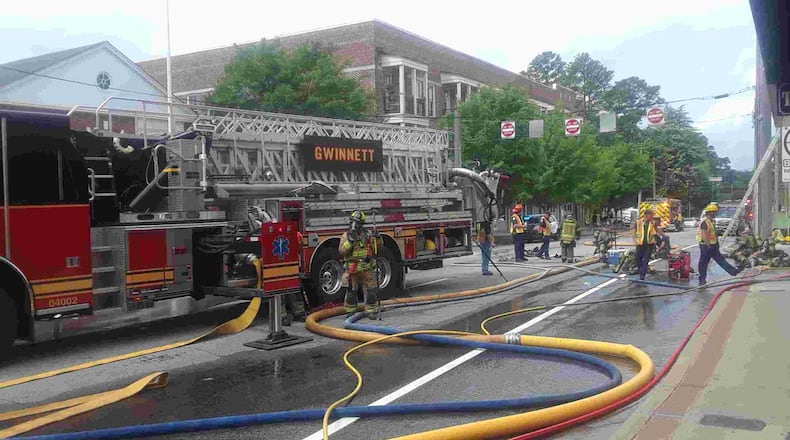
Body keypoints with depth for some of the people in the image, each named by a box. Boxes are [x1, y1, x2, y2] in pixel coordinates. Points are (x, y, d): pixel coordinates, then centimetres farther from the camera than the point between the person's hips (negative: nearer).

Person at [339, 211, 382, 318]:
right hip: (352, 269, -1)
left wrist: (377, 238, -12)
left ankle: (371, 310, 10)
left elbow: (378, 246, 7)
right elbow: (342, 251, -11)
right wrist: (350, 241, -23)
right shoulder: (346, 236, -1)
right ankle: (350, 311, 17)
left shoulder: (368, 234, 3)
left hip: (368, 269, 1)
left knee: (370, 290, 1)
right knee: (351, 291, 5)